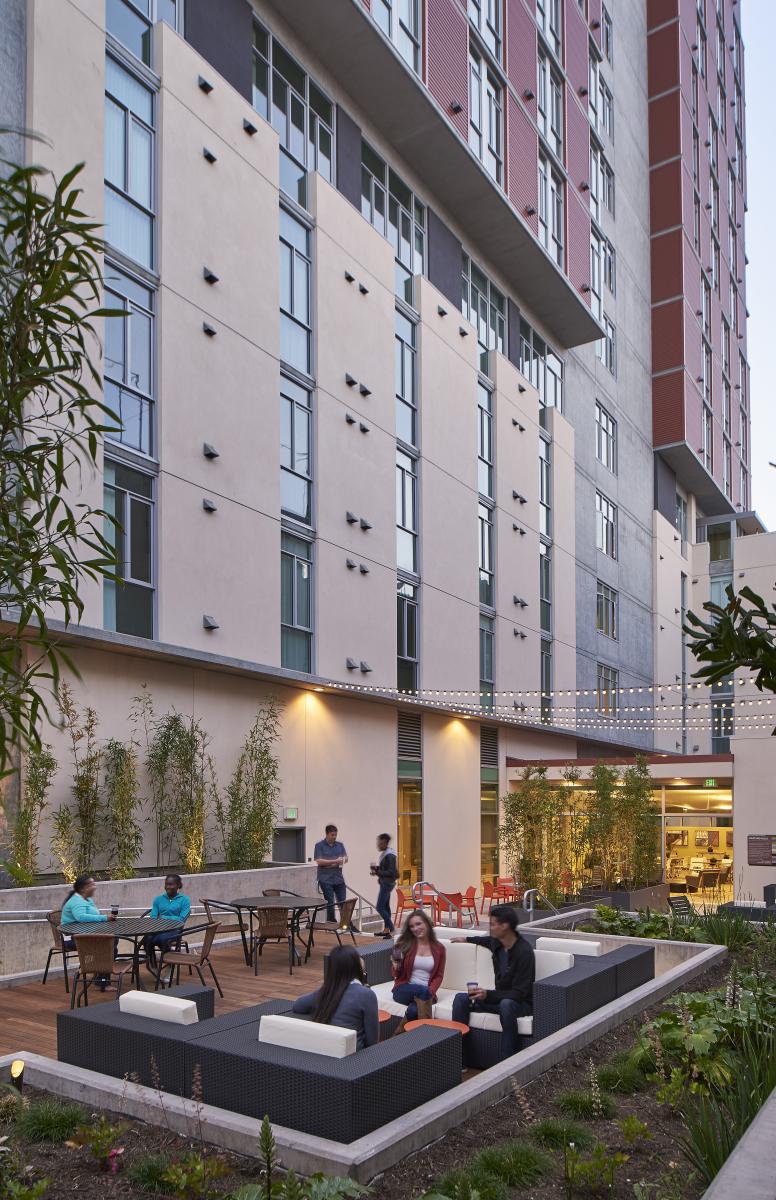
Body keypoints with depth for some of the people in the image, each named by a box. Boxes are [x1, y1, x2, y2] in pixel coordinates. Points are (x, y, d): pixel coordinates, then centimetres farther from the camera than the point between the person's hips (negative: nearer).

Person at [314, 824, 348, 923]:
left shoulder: (340, 845, 13)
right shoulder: (319, 845, -2)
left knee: (343, 902, 2)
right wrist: (335, 861, -17)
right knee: (330, 903, 1)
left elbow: (346, 858, 12)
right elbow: (319, 861, -12)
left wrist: (342, 860, -13)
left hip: (339, 878, 4)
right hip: (326, 880, -4)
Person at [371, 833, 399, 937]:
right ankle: (386, 929, 21)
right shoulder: (384, 854, 9)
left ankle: (391, 929, -9)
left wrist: (377, 872, -22)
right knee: (385, 906, 14)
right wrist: (376, 868, 3)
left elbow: (391, 872, -22)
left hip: (387, 883, -10)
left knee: (380, 907, -10)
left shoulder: (389, 855, -19)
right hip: (384, 883, 10)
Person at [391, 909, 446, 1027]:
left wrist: (430, 991, -14)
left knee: (413, 1010, -38)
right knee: (422, 990, -37)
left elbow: (439, 975, 6)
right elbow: (397, 975, 8)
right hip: (404, 989, 0)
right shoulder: (404, 944, 5)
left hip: (427, 992, 0)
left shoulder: (439, 948, 9)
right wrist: (396, 967, -17)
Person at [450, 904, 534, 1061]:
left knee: (506, 1004, -41)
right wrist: (467, 939, 38)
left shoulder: (524, 952, -24)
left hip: (522, 1003, -8)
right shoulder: (496, 943, -1)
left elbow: (520, 993, -27)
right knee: (461, 998, -12)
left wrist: (488, 995, -37)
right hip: (499, 997, 8)